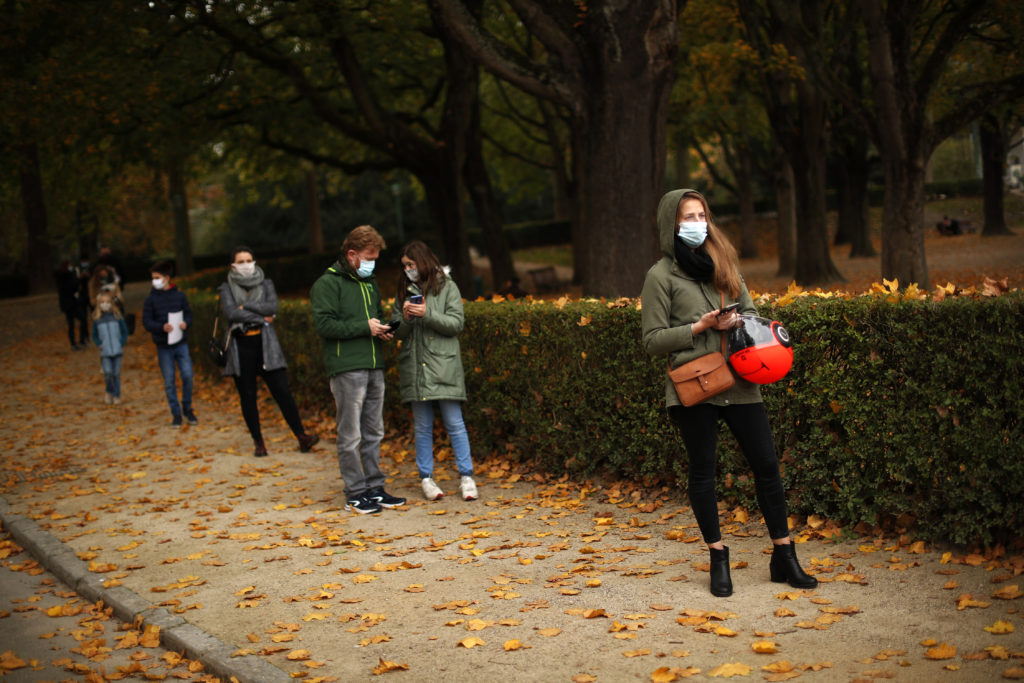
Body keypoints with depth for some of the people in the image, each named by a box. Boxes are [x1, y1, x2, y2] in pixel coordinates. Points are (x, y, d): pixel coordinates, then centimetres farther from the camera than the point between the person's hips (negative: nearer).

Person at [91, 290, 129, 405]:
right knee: (108, 373, -11)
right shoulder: (97, 319, 2)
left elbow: (125, 332, 8)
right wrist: (99, 344, -3)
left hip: (117, 351, 0)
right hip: (105, 352, 0)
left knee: (116, 373, 2)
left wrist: (122, 344, -3)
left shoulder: (117, 316, 1)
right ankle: (109, 392, 15)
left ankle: (116, 395, 18)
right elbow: (94, 336, 12)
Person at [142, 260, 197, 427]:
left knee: (187, 376, -6)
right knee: (169, 382, 5)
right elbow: (147, 322, -5)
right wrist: (162, 327, -22)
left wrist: (186, 323, -14)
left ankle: (187, 408, 15)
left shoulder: (180, 296, 2)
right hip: (163, 346, 0)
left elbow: (188, 314, 8)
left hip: (181, 343, 0)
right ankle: (176, 413, 16)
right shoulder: (150, 300, -2)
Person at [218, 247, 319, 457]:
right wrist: (261, 318, -8)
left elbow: (273, 307, -6)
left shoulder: (266, 284, 12)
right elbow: (231, 313, -11)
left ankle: (302, 437, -8)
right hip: (241, 346, 0)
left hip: (265, 344, 0)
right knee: (247, 397, 3)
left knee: (282, 391, -7)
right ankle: (258, 442, 12)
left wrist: (246, 307, -10)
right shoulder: (227, 289, 7)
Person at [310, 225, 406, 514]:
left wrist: (382, 328, 8)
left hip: (374, 367, 8)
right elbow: (324, 324, -15)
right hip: (346, 368, -8)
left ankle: (375, 488, 20)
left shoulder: (369, 283, 19)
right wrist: (364, 327, -15)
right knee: (350, 435, -3)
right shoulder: (327, 284, -6)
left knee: (373, 433, 12)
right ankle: (355, 494, 3)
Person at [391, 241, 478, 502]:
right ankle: (426, 477, 13)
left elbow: (456, 323, -6)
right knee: (422, 426, 7)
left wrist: (427, 314, -17)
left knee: (454, 423, -3)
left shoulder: (447, 287, 2)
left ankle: (466, 476, 3)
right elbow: (397, 332, 12)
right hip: (414, 367, 3)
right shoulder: (404, 291, 13)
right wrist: (405, 318, -9)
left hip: (443, 366, -3)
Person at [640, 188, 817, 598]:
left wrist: (737, 321, -5)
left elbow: (751, 310, 18)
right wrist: (700, 326, -14)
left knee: (767, 465, 3)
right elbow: (652, 340, -4)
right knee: (702, 472, 3)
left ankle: (784, 558, 12)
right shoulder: (661, 275, -1)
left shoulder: (723, 264, 14)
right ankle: (718, 560, 16)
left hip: (739, 383, 4)